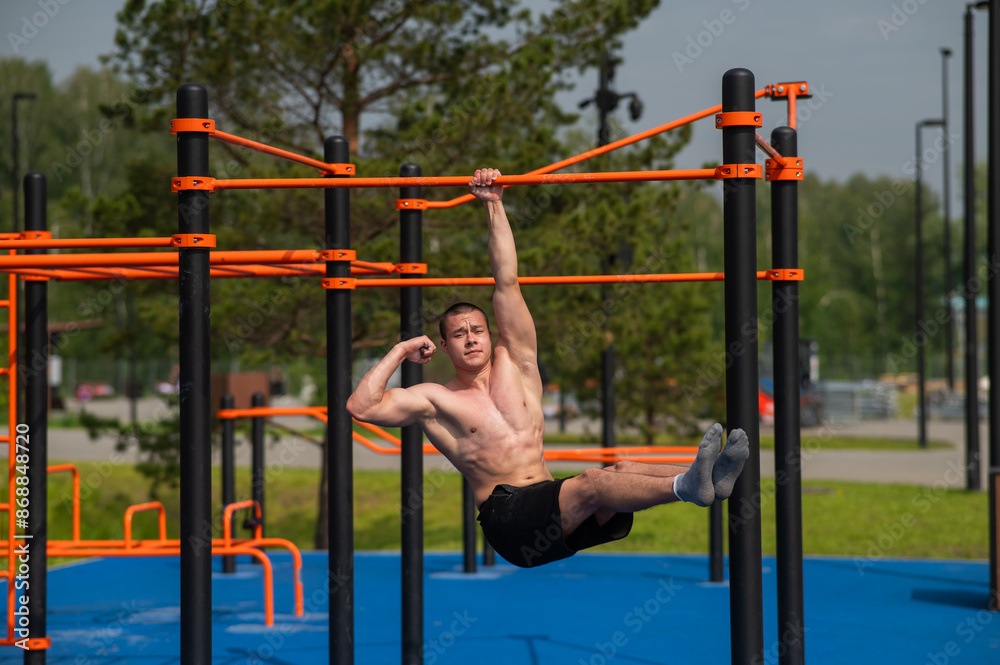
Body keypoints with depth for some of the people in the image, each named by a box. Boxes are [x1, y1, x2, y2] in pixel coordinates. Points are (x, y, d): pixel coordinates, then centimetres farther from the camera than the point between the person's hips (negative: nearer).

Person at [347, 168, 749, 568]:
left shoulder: (514, 367, 21)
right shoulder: (434, 399, 10)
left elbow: (507, 284, 17)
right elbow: (360, 407, -3)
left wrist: (493, 205, 13)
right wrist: (400, 351, 6)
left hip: (552, 499, 5)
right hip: (506, 515, -5)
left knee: (621, 473, -26)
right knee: (592, 482, -32)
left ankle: (707, 478, -51)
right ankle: (689, 487, -55)